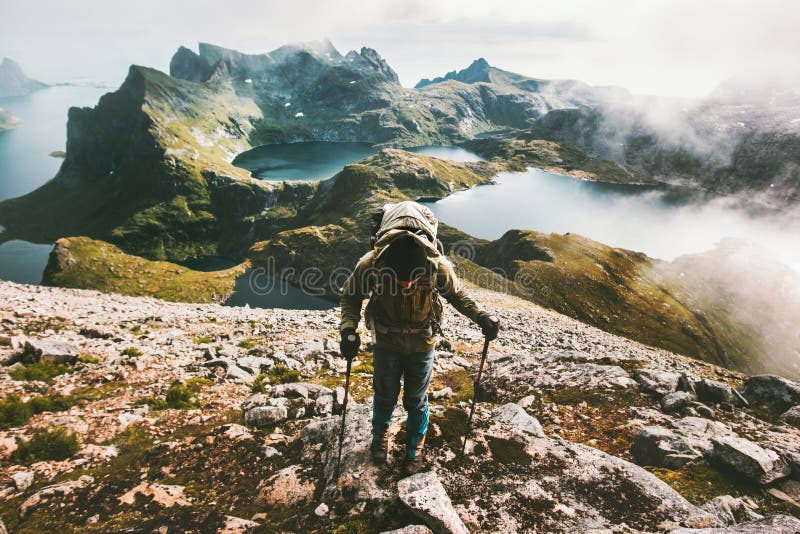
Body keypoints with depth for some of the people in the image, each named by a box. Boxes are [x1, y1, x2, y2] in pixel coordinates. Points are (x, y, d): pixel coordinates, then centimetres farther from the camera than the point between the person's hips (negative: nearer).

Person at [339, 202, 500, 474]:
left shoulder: (438, 266, -27)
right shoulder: (372, 263, -28)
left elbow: (457, 294, -4)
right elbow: (350, 296, -8)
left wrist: (482, 317, -17)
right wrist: (349, 329, -23)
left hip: (422, 347, 0)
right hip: (386, 345, 0)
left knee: (416, 401, 17)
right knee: (385, 397, 20)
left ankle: (415, 447, 45)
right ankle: (379, 436, 52)